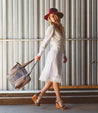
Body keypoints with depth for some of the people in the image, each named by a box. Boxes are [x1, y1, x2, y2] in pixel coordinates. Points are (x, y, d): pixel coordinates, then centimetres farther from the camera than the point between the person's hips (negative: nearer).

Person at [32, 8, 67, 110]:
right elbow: (45, 42, -6)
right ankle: (59, 101, 10)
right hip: (54, 54, -8)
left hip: (59, 55, 8)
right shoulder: (51, 28, -11)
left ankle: (38, 96, 18)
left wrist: (64, 55, 20)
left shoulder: (62, 28, 13)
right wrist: (39, 55, -1)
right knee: (55, 78, 0)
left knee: (53, 79, 11)